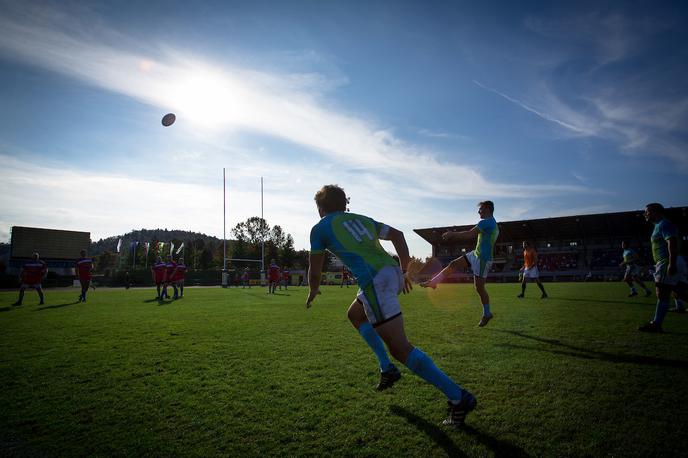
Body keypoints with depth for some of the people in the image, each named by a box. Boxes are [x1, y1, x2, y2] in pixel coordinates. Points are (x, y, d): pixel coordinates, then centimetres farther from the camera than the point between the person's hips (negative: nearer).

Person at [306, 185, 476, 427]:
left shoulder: (319, 228, 10)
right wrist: (405, 272, 21)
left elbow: (315, 271, 13)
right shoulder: (361, 219, 26)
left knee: (400, 349, -5)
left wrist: (313, 292, 34)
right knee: (355, 314, 30)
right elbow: (397, 234, 19)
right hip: (392, 273, 8)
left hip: (375, 281, -8)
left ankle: (458, 397, -5)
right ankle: (387, 368, 25)